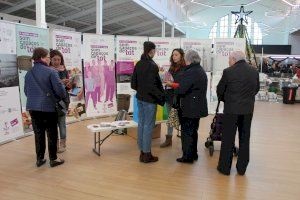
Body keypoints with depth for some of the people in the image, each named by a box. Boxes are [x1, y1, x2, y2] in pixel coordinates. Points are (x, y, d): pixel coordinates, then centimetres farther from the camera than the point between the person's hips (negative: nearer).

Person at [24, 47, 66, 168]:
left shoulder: (28, 73, 7)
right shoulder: (51, 72, -12)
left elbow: (26, 91, 14)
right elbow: (59, 89, -14)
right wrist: (63, 96, 7)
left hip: (33, 108, 6)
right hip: (48, 108, -6)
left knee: (38, 134, 14)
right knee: (52, 134, 7)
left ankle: (39, 159, 24)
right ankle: (53, 159, 16)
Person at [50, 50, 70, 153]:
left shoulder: (64, 71, 5)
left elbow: (68, 87, 11)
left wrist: (68, 85, -12)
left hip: (63, 99, 1)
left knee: (62, 122, 7)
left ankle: (62, 143, 18)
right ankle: (55, 143, 17)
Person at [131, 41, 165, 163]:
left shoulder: (138, 64, 6)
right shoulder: (152, 66, -17)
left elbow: (133, 84, 9)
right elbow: (152, 86, -21)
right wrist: (162, 96, -11)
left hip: (140, 98, 8)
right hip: (150, 100, -8)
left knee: (141, 124, 13)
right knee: (148, 126, 1)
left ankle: (142, 152, 25)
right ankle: (146, 154, 11)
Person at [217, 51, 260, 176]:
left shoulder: (228, 72, -10)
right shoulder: (254, 72, 4)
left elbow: (220, 90, -1)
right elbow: (256, 89, 12)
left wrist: (223, 99, 19)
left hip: (231, 109, -4)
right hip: (248, 109, 4)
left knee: (228, 139, 6)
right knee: (244, 138, 14)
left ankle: (225, 167, 16)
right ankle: (242, 168, 25)